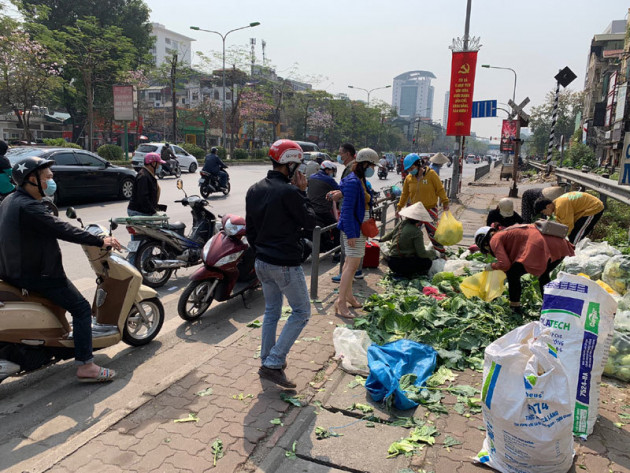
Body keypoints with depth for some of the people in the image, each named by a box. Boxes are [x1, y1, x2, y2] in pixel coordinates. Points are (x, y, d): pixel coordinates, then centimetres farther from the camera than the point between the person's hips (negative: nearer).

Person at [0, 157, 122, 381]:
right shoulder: (28, 207, -22)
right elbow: (62, 230, -25)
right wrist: (100, 241, -20)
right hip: (37, 275, -11)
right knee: (81, 309, -9)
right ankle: (85, 366, -9)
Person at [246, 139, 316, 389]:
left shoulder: (254, 190, 6)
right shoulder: (289, 192, -20)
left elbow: (250, 229, 12)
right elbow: (309, 223, -10)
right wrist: (302, 193, -4)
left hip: (262, 262, 8)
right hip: (286, 264, -8)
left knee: (271, 311, 21)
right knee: (301, 312, 6)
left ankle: (266, 360, 30)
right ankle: (274, 363, 3)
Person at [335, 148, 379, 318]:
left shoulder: (361, 181, 13)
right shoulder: (352, 182, -19)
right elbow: (347, 209, -22)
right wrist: (351, 234, -23)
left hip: (359, 227, 10)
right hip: (352, 228, -10)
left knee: (350, 262, 17)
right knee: (352, 264, -10)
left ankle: (348, 294, 29)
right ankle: (341, 301, -6)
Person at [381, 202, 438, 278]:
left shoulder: (401, 223, 2)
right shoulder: (416, 232, -18)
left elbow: (390, 234, 21)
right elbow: (422, 253, -15)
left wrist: (382, 239, 42)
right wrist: (433, 252, 5)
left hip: (391, 262, 8)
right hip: (401, 264, -8)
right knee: (428, 262, 4)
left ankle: (399, 272, 11)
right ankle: (409, 274, -5)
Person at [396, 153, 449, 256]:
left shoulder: (431, 174, -10)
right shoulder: (408, 178, 0)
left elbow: (440, 189, -6)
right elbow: (404, 194, 11)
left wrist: (445, 202, -9)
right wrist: (399, 207, 12)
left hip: (430, 209, -3)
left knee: (433, 232, -3)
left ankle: (441, 253, 12)